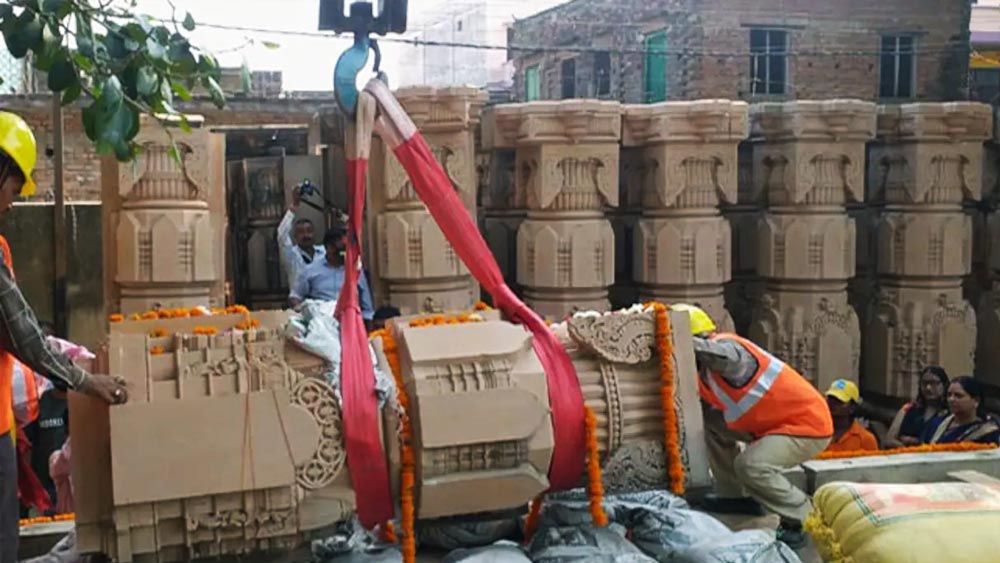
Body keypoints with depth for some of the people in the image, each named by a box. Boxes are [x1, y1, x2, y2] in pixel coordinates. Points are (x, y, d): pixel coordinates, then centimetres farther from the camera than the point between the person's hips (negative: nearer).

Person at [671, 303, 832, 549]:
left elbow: (726, 356, -49)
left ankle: (806, 520, -11)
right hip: (776, 421, 10)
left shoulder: (726, 346, -23)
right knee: (711, 422, 7)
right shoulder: (706, 367, 7)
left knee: (750, 465, -29)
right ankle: (734, 496, 16)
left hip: (809, 423, -10)